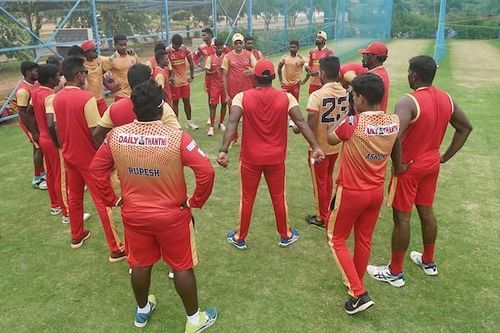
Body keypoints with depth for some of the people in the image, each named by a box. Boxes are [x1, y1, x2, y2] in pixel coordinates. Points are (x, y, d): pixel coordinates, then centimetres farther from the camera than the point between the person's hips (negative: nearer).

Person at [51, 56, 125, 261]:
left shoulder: (57, 98, -1)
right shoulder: (87, 98, -22)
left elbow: (58, 128, 8)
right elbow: (95, 133, -21)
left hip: (69, 156, 7)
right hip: (89, 158, -7)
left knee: (74, 197, 22)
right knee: (103, 202, -1)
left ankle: (77, 236, 40)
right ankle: (115, 249, 6)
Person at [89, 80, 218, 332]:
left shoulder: (116, 136, -9)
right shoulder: (176, 137, -22)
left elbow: (96, 170, 1)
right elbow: (206, 172, -25)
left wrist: (113, 199, 10)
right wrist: (196, 201, -10)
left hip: (133, 214, 4)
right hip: (172, 215, -3)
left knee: (140, 264, 22)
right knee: (182, 266, 14)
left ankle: (142, 311, 46)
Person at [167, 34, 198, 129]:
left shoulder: (185, 48, -3)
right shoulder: (167, 51, -13)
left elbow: (191, 62, 6)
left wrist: (191, 76, 4)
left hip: (185, 80, 4)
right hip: (174, 81, -4)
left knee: (187, 101, 11)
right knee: (175, 102, 3)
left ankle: (189, 122, 23)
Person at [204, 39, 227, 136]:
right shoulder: (210, 58, -3)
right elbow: (207, 72, -6)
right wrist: (213, 72, -26)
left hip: (225, 84, 2)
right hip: (214, 85, -2)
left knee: (224, 104, 9)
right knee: (213, 105, -4)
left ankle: (221, 123, 25)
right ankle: (211, 126, -2)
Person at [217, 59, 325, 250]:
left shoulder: (242, 97, -8)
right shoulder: (286, 97, -5)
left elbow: (232, 124, -21)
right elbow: (301, 122, -14)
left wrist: (224, 150, -27)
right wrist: (315, 147, -16)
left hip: (250, 158, -1)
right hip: (276, 158, 1)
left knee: (246, 199, 14)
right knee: (279, 197, 18)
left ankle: (239, 238, 29)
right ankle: (285, 236, 34)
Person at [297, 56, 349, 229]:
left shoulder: (317, 95, -23)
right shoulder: (345, 93, -4)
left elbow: (310, 125, -24)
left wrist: (297, 129, -5)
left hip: (319, 146, -6)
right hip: (336, 145, 6)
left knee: (319, 182, 11)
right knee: (328, 177, 25)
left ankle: (322, 218, 25)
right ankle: (326, 209, 40)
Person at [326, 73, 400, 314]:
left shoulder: (353, 123, -26)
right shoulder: (394, 122, -9)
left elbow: (330, 139, -6)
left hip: (351, 193, -6)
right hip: (377, 192, 6)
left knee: (336, 240, 13)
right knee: (364, 240, 21)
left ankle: (359, 293, 7)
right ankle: (356, 282, 42)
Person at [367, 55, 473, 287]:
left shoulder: (409, 101, -23)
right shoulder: (446, 99, 2)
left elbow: (394, 136, -37)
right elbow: (465, 127, 13)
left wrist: (398, 164, -22)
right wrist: (445, 156, 12)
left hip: (409, 167, -7)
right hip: (432, 164, 8)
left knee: (401, 218, 3)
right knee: (426, 212, 21)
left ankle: (395, 272, 17)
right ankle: (428, 262, 39)